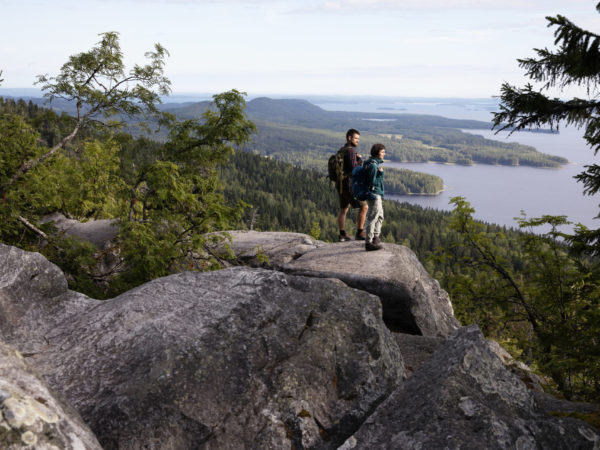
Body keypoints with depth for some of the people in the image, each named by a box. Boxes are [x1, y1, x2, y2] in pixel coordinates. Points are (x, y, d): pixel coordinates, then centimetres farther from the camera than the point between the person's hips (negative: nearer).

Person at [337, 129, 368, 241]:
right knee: (363, 207, -2)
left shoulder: (341, 150, 15)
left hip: (340, 184, 10)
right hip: (349, 185, -10)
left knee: (343, 209, 16)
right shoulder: (351, 151, -16)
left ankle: (342, 234, 17)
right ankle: (360, 233, -2)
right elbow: (354, 169, -24)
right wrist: (360, 159, -11)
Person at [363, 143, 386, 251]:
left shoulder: (375, 163, 12)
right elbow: (372, 182, -20)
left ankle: (375, 237, 36)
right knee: (372, 218, -7)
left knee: (380, 216, 22)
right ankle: (368, 243, -3)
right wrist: (381, 173, -19)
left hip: (378, 195, 11)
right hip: (374, 195, -11)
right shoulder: (373, 165, -18)